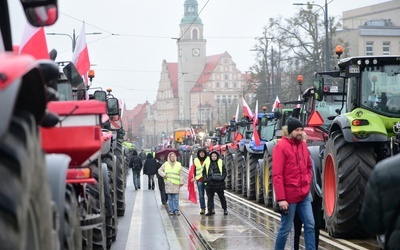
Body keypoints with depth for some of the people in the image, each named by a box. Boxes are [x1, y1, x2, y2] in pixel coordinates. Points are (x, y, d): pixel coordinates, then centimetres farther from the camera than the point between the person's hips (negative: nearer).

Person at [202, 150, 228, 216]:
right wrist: (205, 179, -4)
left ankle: (225, 209, 21)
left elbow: (224, 172, 2)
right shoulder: (207, 164, 8)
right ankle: (210, 210, 7)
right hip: (210, 183, 2)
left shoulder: (221, 163, 2)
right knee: (210, 198, 2)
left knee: (222, 197, 9)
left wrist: (222, 178, -13)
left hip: (219, 183, -2)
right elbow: (204, 173, 12)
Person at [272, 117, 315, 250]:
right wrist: (281, 199, -20)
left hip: (304, 195, 7)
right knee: (285, 228, 2)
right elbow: (277, 175, -16)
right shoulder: (281, 147, -12)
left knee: (310, 226, 4)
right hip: (289, 196, -6)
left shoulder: (303, 145, 9)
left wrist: (307, 183, 5)